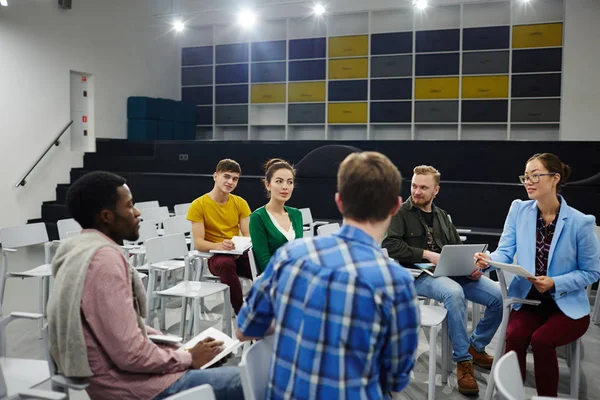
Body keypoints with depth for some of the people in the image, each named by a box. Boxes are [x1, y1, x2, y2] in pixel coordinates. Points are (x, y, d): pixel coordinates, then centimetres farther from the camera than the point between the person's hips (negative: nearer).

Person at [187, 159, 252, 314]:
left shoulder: (240, 203, 7)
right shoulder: (198, 205, -4)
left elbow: (248, 235, 4)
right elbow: (199, 243, -8)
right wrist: (219, 246, -28)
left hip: (239, 254, 4)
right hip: (215, 256, -3)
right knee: (226, 263, -39)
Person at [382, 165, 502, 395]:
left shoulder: (441, 215, 20)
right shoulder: (400, 213, 1)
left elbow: (458, 248, 17)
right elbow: (390, 246, -13)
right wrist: (427, 254, -17)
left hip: (452, 272, 6)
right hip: (418, 274, -6)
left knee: (499, 297, -11)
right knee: (454, 293, -38)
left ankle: (476, 346, 12)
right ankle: (463, 360, -22)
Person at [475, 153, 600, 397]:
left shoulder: (580, 222, -13)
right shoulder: (518, 210, -4)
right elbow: (505, 252, -8)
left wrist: (555, 283, -19)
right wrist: (488, 261, -32)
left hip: (567, 306, -2)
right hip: (528, 300, 2)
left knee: (540, 339, -27)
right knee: (514, 335, -25)